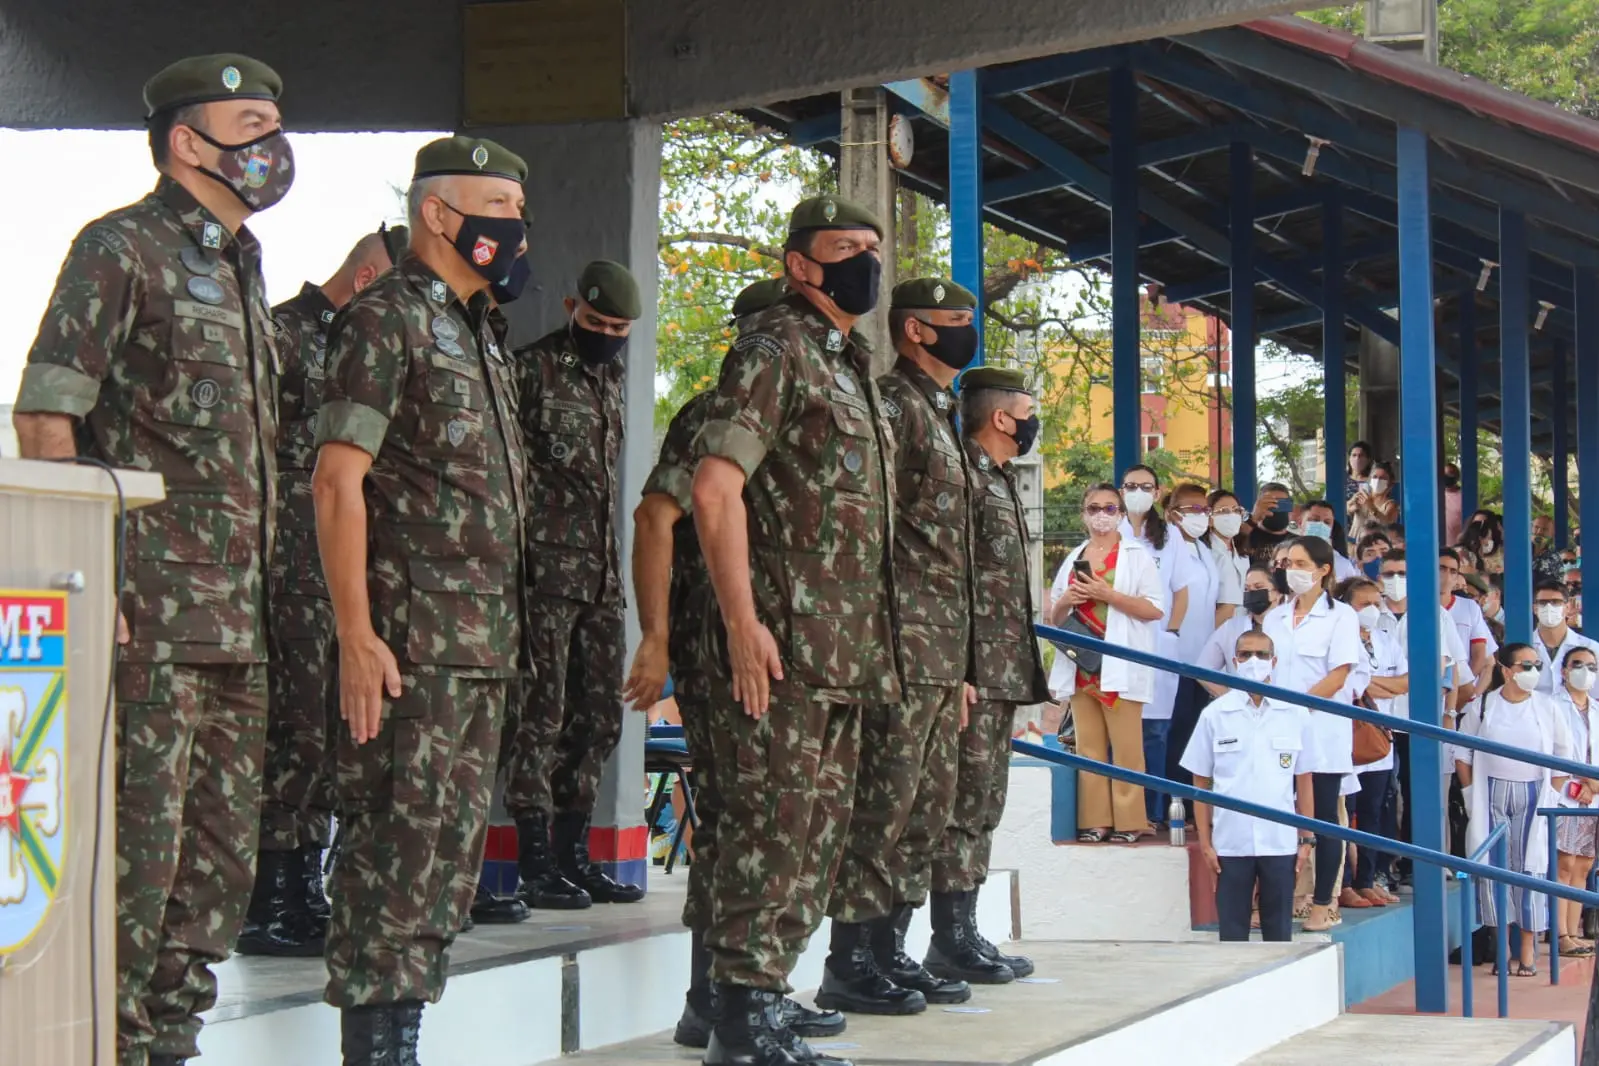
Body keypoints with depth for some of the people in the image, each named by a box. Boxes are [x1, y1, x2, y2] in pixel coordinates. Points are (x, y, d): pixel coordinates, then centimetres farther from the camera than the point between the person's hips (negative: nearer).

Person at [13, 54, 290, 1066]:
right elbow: (44, 418, -11)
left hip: (238, 620, 8)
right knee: (138, 844, -8)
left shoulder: (241, 265, 20)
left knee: (224, 851, 10)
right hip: (150, 616, -8)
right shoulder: (123, 248, -5)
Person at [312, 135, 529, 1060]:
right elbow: (338, 480, -14)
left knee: (456, 846, 10)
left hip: (485, 638, 9)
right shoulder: (387, 320, -6)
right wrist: (357, 635, -20)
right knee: (400, 843, -9)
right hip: (413, 637, -9)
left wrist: (505, 628, 18)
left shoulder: (483, 333, 20)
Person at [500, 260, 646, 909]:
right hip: (546, 567, -8)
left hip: (602, 574, 8)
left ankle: (572, 855, 17)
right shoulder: (531, 369, -6)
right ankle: (535, 865, -1)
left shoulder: (611, 379, 18)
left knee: (599, 716, 9)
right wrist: (515, 548, -17)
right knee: (541, 712, -5)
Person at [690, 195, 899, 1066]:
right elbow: (715, 488, -17)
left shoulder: (850, 363, 21)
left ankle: (769, 994, 19)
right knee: (773, 828, -9)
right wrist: (742, 620, -22)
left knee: (818, 833, 11)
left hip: (842, 651, 9)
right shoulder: (774, 348, -8)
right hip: (782, 642, -9)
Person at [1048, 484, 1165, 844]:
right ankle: (1095, 821, 6)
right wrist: (1065, 602, -3)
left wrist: (1106, 594, -15)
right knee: (1088, 749, 4)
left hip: (1119, 666, -5)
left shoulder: (1138, 554, 1)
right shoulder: (1074, 558, 16)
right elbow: (1056, 621, 20)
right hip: (1081, 664, 5)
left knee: (1125, 749, -5)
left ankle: (1129, 821, -3)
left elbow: (1156, 609, -8)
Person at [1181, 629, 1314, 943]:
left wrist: (1306, 838, 4)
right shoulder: (1214, 715, 1)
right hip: (1231, 843, 0)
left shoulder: (1295, 714, 3)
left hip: (1281, 842, 0)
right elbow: (1201, 783, 4)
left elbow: (1303, 781, 7)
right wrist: (1204, 842, 0)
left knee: (1279, 933, 7)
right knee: (1233, 932, 5)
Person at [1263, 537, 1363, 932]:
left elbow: (1337, 677, -8)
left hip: (1321, 732, -4)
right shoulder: (1275, 617, 15)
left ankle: (1322, 907, 3)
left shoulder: (1340, 616, 0)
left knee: (1324, 818, -1)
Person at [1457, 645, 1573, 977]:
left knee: (1530, 869, -3)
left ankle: (1527, 951, 2)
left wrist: (1552, 796, 3)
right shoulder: (1483, 706, 2)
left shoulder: (1547, 708, 4)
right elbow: (1463, 753, 8)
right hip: (1491, 797, 0)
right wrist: (1472, 794, 2)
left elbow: (1563, 756, 9)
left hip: (1532, 798, 0)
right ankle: (1503, 948, 4)